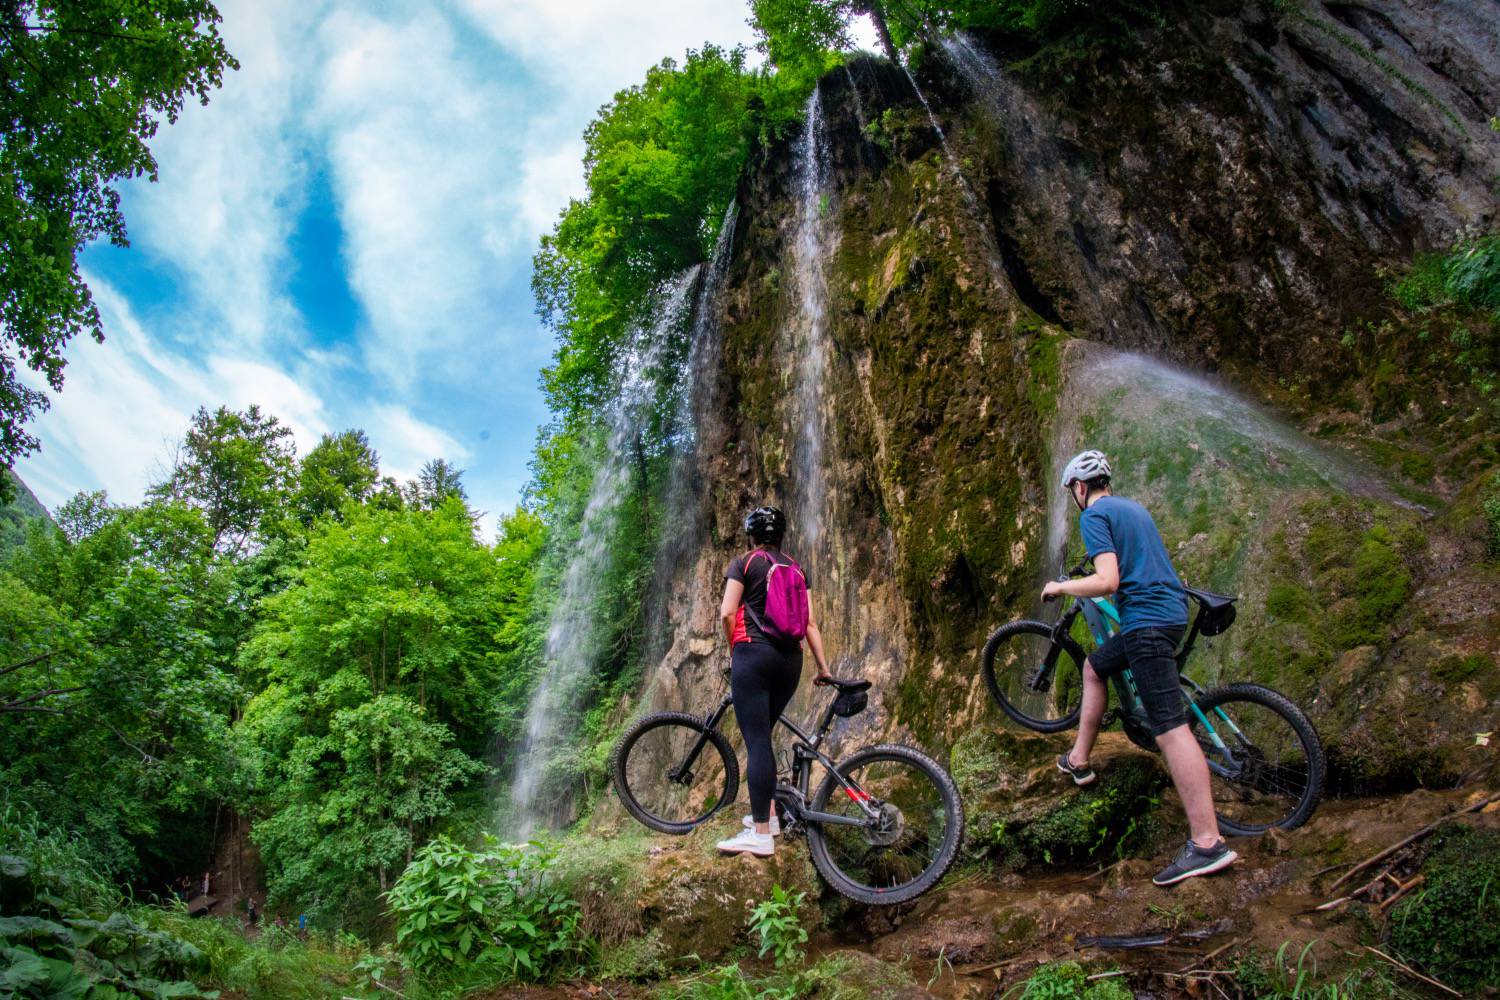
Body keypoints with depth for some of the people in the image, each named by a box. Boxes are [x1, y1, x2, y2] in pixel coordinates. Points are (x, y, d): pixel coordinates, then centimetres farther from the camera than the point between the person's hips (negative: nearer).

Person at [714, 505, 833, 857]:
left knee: (756, 741, -8)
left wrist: (733, 650, 8)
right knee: (762, 736, 20)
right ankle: (767, 813, 23)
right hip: (790, 659, 6)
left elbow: (727, 613, -7)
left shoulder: (744, 563, 3)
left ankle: (761, 834, -10)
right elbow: (810, 622, 10)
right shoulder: (796, 568, 16)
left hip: (753, 654, -5)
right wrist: (824, 667, 12)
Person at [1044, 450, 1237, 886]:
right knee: (1094, 667, 27)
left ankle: (1207, 842, -16)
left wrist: (1060, 587, -3)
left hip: (1147, 619, -10)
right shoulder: (1133, 507, 20)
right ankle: (1079, 761, 34)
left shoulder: (1094, 515, -8)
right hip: (1171, 610, 10)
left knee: (1170, 727, -13)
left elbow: (1107, 581, -19)